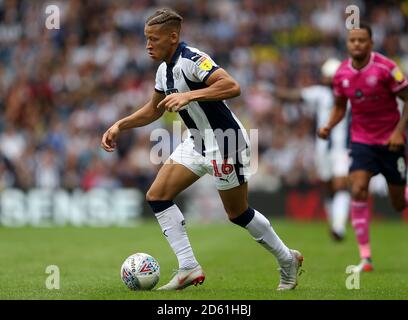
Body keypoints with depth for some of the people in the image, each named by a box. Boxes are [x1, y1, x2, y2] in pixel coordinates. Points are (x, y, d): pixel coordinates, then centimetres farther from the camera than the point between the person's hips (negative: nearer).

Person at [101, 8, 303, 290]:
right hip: (198, 142, 9)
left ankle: (287, 260, 25)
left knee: (237, 213, 3)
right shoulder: (164, 70, 7)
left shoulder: (192, 60, -22)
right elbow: (153, 110, 23)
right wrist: (120, 126, 13)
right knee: (157, 195, -3)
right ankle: (189, 268, -2)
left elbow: (232, 87, -35)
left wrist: (189, 96, -38)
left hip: (224, 143, -9)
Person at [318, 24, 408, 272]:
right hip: (362, 140, 2)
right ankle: (365, 257, -14)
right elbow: (340, 106, 13)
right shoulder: (342, 74, -2)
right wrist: (329, 127, -6)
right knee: (358, 190, -18)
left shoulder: (386, 67, -15)